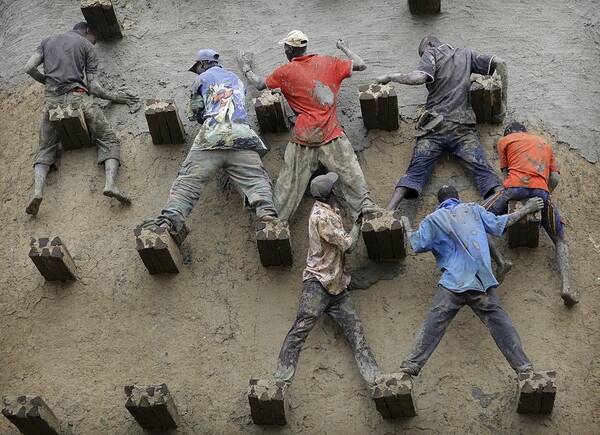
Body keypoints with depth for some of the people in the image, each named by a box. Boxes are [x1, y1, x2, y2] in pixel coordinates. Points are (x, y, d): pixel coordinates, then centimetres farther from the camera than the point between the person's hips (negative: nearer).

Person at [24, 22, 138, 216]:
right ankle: (110, 183, -27)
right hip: (78, 96, -3)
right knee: (108, 140, 0)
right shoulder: (87, 47, 14)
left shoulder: (48, 41, 24)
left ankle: (37, 190, -18)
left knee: (46, 149, 9)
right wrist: (113, 96, 19)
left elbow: (29, 68, 14)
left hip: (52, 100, 3)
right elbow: (93, 86, 5)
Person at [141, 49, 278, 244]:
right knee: (256, 178, -9)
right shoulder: (236, 78, 30)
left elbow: (195, 112, 24)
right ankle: (266, 213, -36)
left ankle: (171, 217, -25)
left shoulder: (202, 78, 20)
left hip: (211, 136, -2)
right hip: (242, 136, 2)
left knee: (188, 179, -6)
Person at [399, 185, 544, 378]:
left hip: (453, 282, -1)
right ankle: (523, 366, -5)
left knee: (433, 323, -6)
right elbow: (499, 224, 21)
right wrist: (526, 209, 34)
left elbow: (418, 245, 11)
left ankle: (411, 365, -15)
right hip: (483, 280, 1)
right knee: (498, 320, -1)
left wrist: (407, 227, 31)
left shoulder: (433, 220, 13)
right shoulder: (473, 209, 18)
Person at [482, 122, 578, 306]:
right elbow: (555, 178, 22)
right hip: (541, 192, 3)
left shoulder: (505, 140, 23)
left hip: (515, 188, -2)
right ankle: (566, 286, -10)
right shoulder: (544, 143, 32)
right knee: (560, 241, 15)